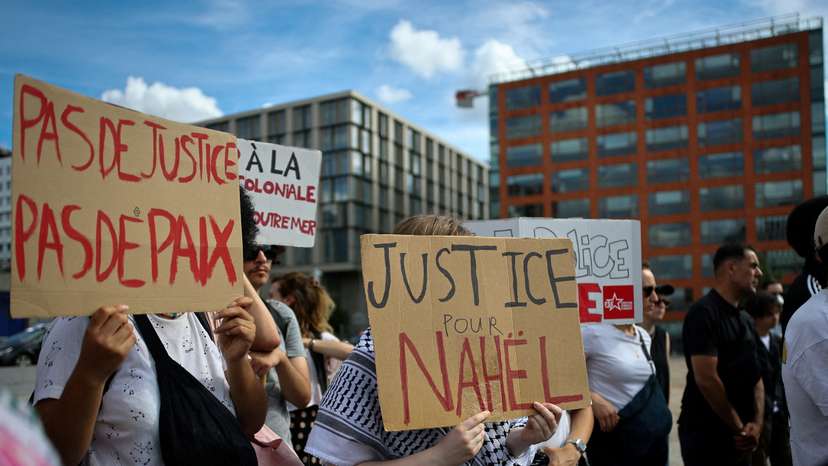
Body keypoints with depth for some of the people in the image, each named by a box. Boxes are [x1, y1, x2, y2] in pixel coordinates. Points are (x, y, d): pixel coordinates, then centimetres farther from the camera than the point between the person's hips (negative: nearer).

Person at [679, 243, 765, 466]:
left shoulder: (745, 319, 12)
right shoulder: (704, 313, -16)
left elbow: (756, 375, 11)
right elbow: (706, 379, -21)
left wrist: (757, 422, -5)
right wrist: (739, 427, -11)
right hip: (706, 433, -8)